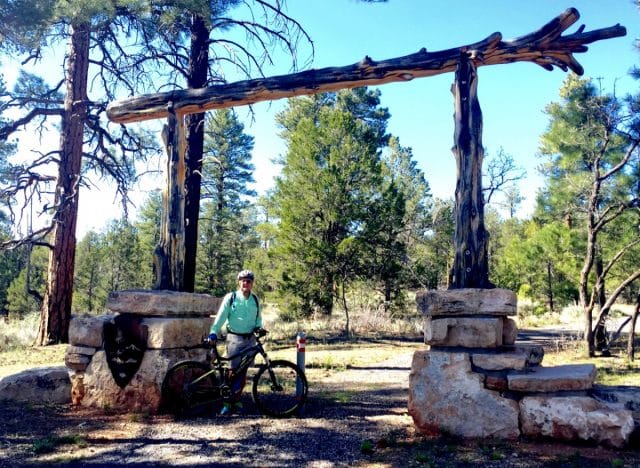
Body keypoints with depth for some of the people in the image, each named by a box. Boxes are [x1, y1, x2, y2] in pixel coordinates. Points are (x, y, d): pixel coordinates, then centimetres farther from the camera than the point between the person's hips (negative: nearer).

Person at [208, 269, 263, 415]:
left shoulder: (255, 299, 9)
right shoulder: (230, 297, -2)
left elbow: (258, 318, 15)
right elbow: (221, 316, -7)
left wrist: (259, 328, -6)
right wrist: (213, 332, -18)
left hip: (250, 338, 3)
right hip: (234, 337, -3)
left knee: (244, 371, 6)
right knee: (234, 370, -5)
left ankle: (237, 400, 18)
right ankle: (228, 403, 4)